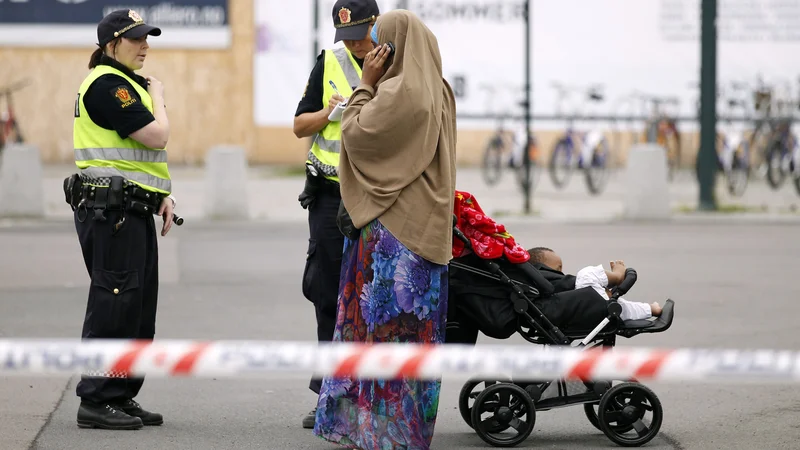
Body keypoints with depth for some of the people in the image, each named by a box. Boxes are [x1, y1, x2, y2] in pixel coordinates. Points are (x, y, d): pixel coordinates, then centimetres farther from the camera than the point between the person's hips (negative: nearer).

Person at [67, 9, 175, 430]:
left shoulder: (129, 84, 20)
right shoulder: (106, 84, -14)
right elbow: (157, 136, -19)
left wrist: (163, 195, 15)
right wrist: (158, 97, -1)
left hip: (134, 209, 11)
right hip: (110, 209, -11)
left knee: (139, 308, 11)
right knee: (114, 302, -10)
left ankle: (121, 396, 18)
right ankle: (96, 401, -6)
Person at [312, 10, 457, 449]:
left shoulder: (400, 92, -18)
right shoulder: (436, 91, 11)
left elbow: (355, 134, -12)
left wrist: (365, 83, -6)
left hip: (392, 230, -9)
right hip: (426, 226, 9)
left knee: (385, 319, -4)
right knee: (414, 325, 12)